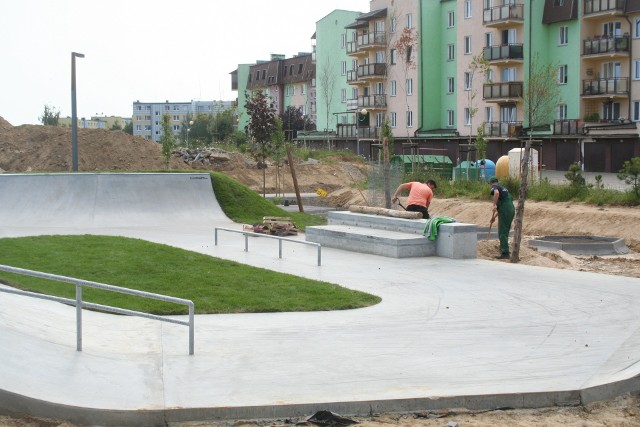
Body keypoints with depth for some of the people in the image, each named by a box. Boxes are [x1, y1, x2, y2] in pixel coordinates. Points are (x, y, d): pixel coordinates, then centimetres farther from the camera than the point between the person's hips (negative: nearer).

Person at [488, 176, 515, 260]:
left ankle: (505, 253, -7)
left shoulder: (494, 187, 2)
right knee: (505, 232, 21)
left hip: (504, 212, -8)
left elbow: (496, 193, -25)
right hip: (511, 210, 8)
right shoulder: (503, 189, 27)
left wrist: (494, 205, -19)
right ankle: (503, 249, 30)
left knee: (502, 233, -5)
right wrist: (494, 217, 34)